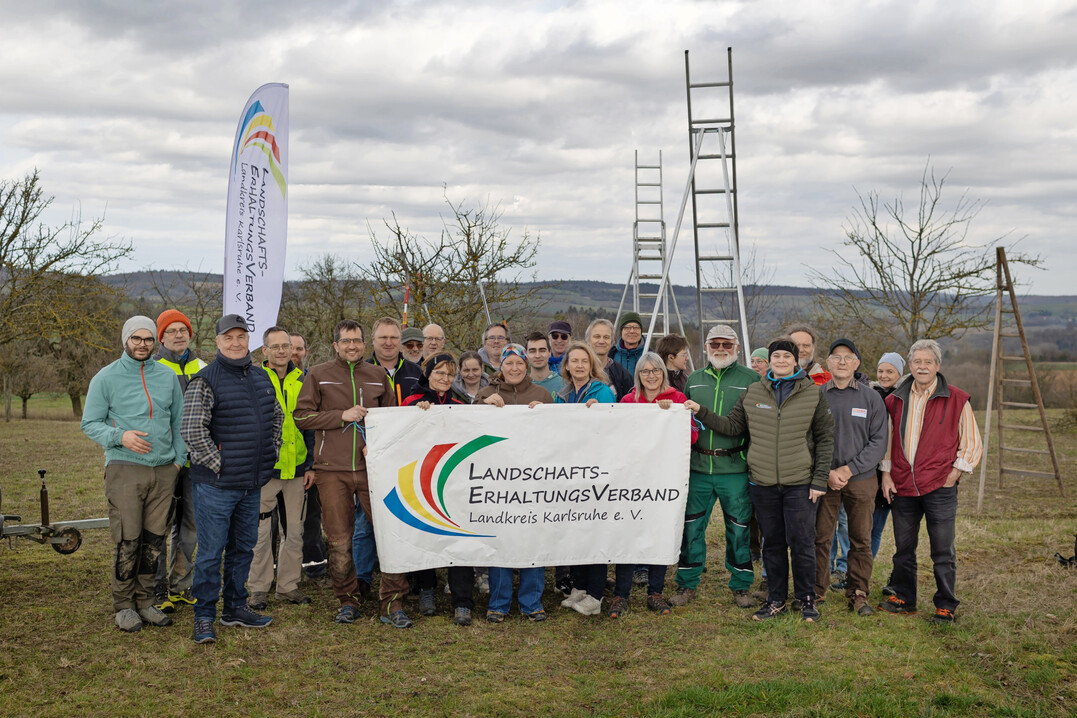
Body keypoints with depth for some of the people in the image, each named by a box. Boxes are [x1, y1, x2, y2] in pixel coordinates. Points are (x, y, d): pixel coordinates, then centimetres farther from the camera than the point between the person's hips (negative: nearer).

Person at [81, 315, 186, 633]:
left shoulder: (167, 376, 11)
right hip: (125, 469, -4)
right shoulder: (106, 377, 1)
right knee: (126, 541, -5)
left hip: (164, 470, 4)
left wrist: (179, 458, 7)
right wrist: (120, 436, -17)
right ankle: (124, 606, 6)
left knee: (154, 540, 6)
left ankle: (145, 601, 16)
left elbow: (178, 421, 17)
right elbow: (89, 423, 0)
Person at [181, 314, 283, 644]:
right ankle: (204, 617, 8)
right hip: (216, 484, -7)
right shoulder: (205, 381, -10)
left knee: (243, 547, 15)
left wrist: (271, 453, 16)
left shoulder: (261, 378, 12)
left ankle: (235, 607, 28)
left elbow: (276, 416, 26)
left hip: (252, 483, 7)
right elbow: (192, 430, -17)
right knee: (211, 551, -2)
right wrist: (218, 465, -15)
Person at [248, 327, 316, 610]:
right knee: (261, 531, 2)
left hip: (296, 467, 3)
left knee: (295, 529, 10)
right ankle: (258, 588, 13)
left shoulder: (302, 380, 7)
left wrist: (311, 463, 7)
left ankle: (289, 585, 21)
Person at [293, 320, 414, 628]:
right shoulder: (318, 375, 6)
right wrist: (343, 416, -9)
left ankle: (391, 604, 4)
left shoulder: (378, 376, 12)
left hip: (372, 467, 1)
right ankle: (347, 601, 20)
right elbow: (301, 415, 0)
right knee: (339, 541, 4)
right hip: (332, 470, -1)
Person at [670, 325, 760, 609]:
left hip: (735, 469, -3)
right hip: (698, 467, 3)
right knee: (691, 527, 7)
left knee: (739, 528, 5)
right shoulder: (694, 380, 13)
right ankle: (687, 584, 19)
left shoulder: (751, 380, 1)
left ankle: (741, 586, 19)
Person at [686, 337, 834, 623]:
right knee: (772, 543, 11)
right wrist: (702, 412, -4)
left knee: (801, 543, -1)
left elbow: (825, 438, 2)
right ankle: (776, 599, 23)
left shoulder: (813, 394, 1)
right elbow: (732, 425, 10)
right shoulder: (753, 392, 7)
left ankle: (807, 599, 16)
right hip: (762, 483, 2)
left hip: (799, 484, -2)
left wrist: (819, 480, -3)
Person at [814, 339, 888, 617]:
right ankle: (815, 592, 13)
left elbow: (878, 442, 0)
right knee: (820, 538, 1)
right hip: (823, 479, 0)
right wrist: (826, 472, -10)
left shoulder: (871, 398, 4)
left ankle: (858, 594, 17)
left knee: (861, 540, 5)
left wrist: (849, 469, -10)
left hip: (861, 479, 1)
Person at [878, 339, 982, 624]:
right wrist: (886, 473, 8)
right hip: (902, 486, 4)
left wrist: (954, 474, -6)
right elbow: (888, 439, 18)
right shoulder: (896, 400, 9)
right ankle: (903, 598, 26)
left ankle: (945, 606, 11)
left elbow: (972, 444, 3)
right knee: (903, 548, 12)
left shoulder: (956, 400, -2)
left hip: (940, 486, -3)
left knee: (943, 551, -1)